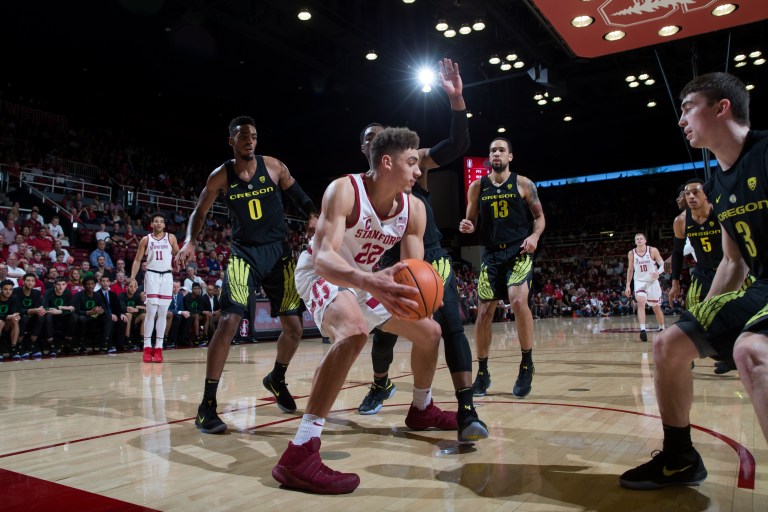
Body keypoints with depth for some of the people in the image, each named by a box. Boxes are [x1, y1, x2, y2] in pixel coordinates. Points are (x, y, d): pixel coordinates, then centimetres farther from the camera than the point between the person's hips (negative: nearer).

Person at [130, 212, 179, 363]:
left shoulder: (171, 238, 7)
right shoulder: (146, 240, 6)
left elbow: (177, 254, 15)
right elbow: (137, 260, 7)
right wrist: (132, 278, -4)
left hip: (167, 276, 1)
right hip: (152, 275, -1)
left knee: (163, 313, 2)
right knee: (151, 312, -6)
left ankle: (158, 347, 6)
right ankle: (147, 347, 0)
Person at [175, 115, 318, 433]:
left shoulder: (273, 166, -1)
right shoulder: (221, 176, -2)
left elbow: (298, 195, 11)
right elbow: (200, 212, 6)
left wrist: (314, 215, -8)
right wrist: (190, 242, -11)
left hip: (279, 252, 2)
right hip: (244, 253, -2)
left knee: (294, 327, 2)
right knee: (228, 322, -18)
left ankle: (276, 379, 31)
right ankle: (207, 404, -8)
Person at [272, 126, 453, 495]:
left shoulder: (414, 208, -11)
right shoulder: (344, 190, -29)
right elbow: (324, 256, -39)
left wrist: (403, 289, -36)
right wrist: (368, 281, -58)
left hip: (365, 279, 8)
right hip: (321, 273, -7)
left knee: (429, 332, 12)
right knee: (354, 331, -39)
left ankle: (421, 410, 38)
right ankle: (299, 456, -37)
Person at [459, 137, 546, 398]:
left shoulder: (523, 184, 3)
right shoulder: (477, 187, 7)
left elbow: (539, 216, 8)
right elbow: (471, 221, 12)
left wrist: (535, 236, -12)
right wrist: (466, 227, -12)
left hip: (518, 252, -2)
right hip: (491, 254, 3)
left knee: (518, 301, -24)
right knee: (484, 313, -1)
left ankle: (527, 364, -4)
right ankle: (482, 373, 14)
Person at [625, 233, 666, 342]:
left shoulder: (653, 250, -11)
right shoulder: (631, 253, -4)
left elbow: (662, 264, -10)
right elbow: (630, 269, 6)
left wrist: (658, 272, -33)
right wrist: (628, 285, 4)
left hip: (652, 281, -1)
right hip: (639, 281, 1)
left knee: (656, 306, 11)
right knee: (641, 302, -22)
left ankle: (662, 328, 32)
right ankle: (643, 329, -29)